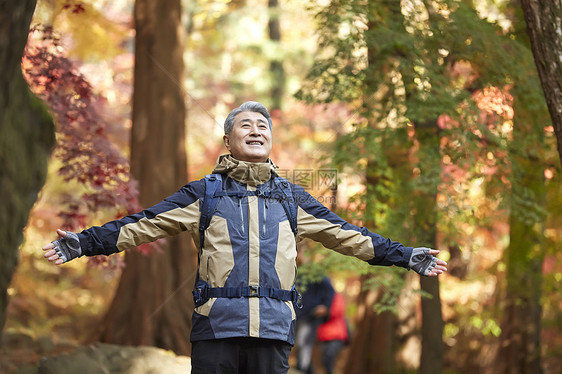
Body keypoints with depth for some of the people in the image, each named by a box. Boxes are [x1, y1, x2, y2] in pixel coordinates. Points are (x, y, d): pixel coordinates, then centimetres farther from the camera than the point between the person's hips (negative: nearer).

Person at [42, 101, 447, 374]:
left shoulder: (291, 197, 18)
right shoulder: (204, 192, 11)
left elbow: (345, 234, 19)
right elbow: (144, 224, 6)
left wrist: (404, 256, 16)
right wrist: (85, 243, -4)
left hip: (274, 330, 2)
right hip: (216, 326, -2)